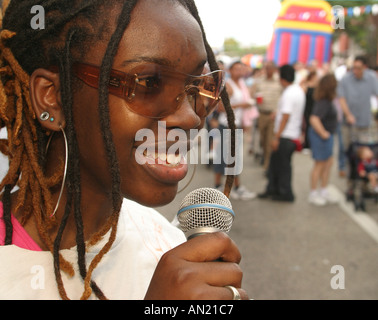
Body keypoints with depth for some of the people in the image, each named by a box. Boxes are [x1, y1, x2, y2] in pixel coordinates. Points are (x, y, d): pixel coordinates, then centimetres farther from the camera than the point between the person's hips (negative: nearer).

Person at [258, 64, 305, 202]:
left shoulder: (288, 94, -19)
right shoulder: (299, 91, 11)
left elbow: (286, 117, -22)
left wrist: (277, 137, -20)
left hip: (285, 136, -9)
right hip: (294, 134, 9)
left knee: (283, 165, 2)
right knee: (275, 162, 17)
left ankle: (286, 194, 12)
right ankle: (272, 189, 25)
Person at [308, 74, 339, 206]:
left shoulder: (326, 101, 8)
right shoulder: (324, 103, -23)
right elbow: (314, 119, -34)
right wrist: (323, 133, -22)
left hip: (327, 136, 10)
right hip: (321, 136, -10)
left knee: (329, 162, 17)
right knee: (320, 164, 1)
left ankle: (324, 191, 28)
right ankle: (313, 194, 13)